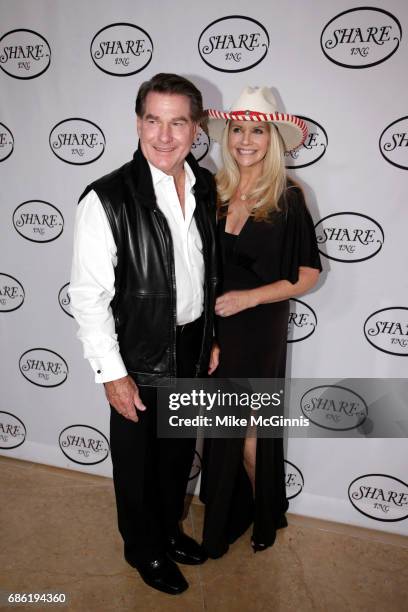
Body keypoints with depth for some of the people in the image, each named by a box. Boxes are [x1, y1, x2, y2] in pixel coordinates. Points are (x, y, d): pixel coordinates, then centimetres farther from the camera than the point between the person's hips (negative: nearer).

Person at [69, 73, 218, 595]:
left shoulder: (206, 186, -1)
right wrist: (112, 374, -16)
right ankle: (144, 548, 44)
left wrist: (212, 337, 11)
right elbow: (88, 297, -17)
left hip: (193, 348, 6)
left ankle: (169, 528, 52)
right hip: (140, 357, -5)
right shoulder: (106, 199, -20)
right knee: (137, 459, 16)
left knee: (180, 450, 24)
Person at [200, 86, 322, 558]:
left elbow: (307, 275, -9)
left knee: (249, 430, 8)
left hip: (258, 330, -4)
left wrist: (248, 297, -16)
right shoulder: (214, 192, 1)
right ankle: (225, 517, 38)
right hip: (215, 326, 4)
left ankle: (263, 517, 36)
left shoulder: (287, 199, -10)